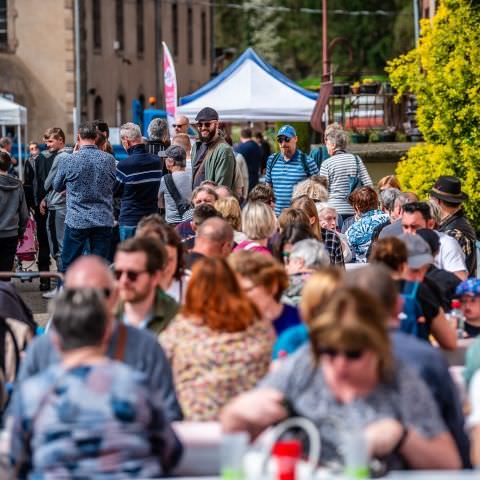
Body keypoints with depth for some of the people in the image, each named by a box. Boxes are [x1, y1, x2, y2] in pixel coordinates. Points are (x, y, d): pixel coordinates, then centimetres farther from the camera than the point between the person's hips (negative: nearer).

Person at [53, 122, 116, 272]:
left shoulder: (68, 160, -8)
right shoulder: (109, 159, -1)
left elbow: (57, 186, 8)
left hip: (77, 220, -2)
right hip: (104, 220, 2)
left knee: (68, 266, 7)